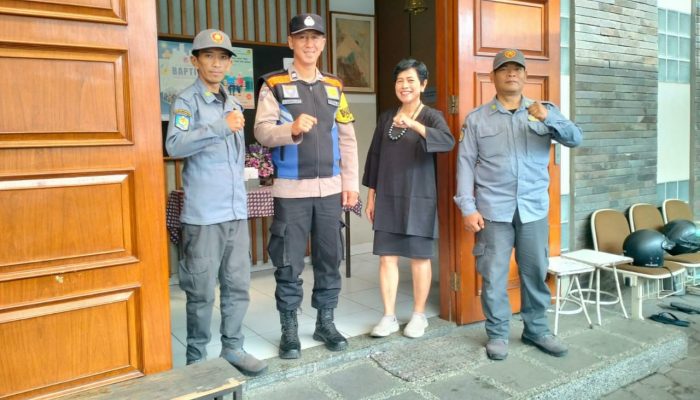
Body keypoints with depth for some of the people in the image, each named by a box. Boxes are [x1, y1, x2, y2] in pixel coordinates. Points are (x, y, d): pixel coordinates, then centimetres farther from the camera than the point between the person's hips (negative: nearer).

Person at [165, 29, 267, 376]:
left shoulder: (233, 103, 17)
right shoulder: (186, 101, -4)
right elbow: (175, 145, -21)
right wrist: (221, 126, -25)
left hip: (236, 211, 6)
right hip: (203, 214, -6)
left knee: (238, 285, 11)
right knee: (202, 291, 2)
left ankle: (232, 348, 25)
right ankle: (196, 358, 17)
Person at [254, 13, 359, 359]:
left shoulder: (334, 87, 13)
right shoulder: (274, 85, 1)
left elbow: (348, 138, 11)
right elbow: (262, 131, -9)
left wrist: (351, 182, 5)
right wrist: (292, 129, -28)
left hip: (329, 189, 4)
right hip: (291, 189, -3)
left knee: (329, 259, 10)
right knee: (289, 264, 2)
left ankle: (325, 322, 25)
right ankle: (289, 330, 16)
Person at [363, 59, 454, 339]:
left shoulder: (431, 116, -4)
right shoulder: (386, 117, 10)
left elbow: (448, 142, -25)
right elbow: (374, 156, 12)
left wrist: (414, 125, -37)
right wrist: (371, 195, 10)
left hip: (418, 199, -4)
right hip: (387, 199, 4)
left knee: (419, 257, 5)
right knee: (387, 256, 4)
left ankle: (419, 316, 19)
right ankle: (389, 317, 14)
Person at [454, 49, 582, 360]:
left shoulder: (544, 112, 9)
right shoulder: (476, 119, 5)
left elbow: (574, 139, -3)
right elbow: (465, 164, 1)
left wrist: (549, 118, -23)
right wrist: (468, 207, -7)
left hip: (534, 209, 2)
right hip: (494, 210, -2)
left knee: (535, 273, 11)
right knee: (494, 275, 3)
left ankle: (536, 330, 27)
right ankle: (497, 333, 17)